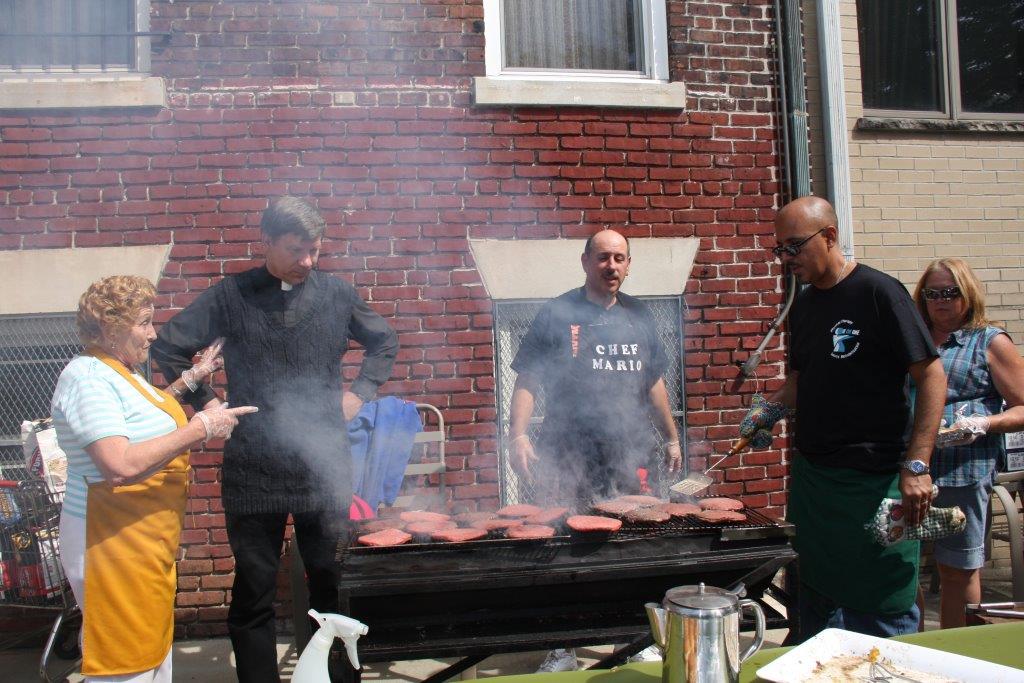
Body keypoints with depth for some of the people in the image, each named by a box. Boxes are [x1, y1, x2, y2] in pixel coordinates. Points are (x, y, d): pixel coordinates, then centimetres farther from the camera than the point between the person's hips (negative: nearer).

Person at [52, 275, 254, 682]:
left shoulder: (121, 371, 11)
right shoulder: (88, 378, -20)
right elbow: (121, 465, -32)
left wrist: (191, 378, 21)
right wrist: (200, 427, -25)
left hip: (146, 542, 11)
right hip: (113, 543, -10)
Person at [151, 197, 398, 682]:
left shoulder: (336, 294, 5)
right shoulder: (232, 296, -1)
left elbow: (384, 342, 18)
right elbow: (169, 347, 5)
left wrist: (360, 392, 7)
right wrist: (205, 402, 0)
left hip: (326, 465, 1)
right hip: (254, 470, -1)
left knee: (333, 584, 10)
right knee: (253, 592, 8)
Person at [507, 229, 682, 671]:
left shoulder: (638, 316, 13)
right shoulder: (557, 314, 0)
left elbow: (654, 382, 20)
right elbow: (527, 382, -2)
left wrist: (671, 437, 19)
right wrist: (518, 437, -14)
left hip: (627, 459, 4)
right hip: (567, 462, -3)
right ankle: (561, 648, 15)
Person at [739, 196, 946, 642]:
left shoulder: (878, 292, -11)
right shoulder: (803, 306, 11)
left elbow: (932, 375, -13)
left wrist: (916, 466, -19)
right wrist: (770, 409, 5)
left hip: (873, 480, -7)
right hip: (811, 473, 7)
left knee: (881, 614, 1)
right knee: (816, 604, 17)